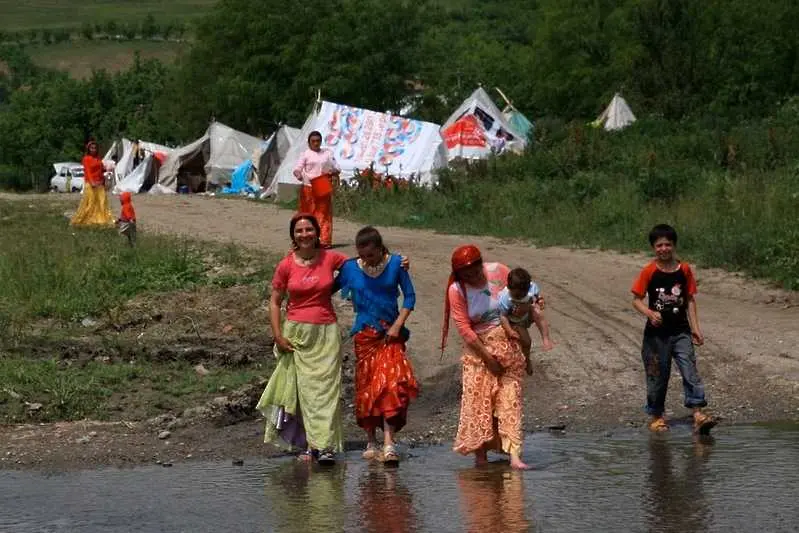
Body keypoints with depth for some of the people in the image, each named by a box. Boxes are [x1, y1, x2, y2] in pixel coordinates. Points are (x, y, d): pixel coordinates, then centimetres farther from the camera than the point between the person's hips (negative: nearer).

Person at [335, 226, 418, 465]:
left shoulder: (395, 264, -3)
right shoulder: (350, 268, -1)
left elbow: (409, 296, 2)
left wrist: (397, 326, -6)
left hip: (390, 333, -1)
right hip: (364, 335, 1)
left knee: (391, 383, -14)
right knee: (366, 386, 3)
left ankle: (388, 443, -18)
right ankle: (371, 441, 15)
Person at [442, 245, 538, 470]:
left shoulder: (497, 271, -7)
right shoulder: (457, 290, -12)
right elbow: (464, 328, -12)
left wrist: (535, 300, -14)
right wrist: (487, 357, -13)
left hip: (508, 341, 1)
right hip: (479, 346, -1)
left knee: (510, 397, -4)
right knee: (478, 399, -6)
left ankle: (514, 454, -10)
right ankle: (480, 453, 5)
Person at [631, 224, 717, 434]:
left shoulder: (684, 270, 2)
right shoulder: (649, 272, -6)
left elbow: (690, 300, 8)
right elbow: (636, 300, -4)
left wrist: (695, 328, 3)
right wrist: (650, 313, -24)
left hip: (680, 331, 1)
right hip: (657, 332, -1)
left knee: (690, 370, -11)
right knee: (657, 375, 6)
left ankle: (698, 413, -17)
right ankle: (656, 416, 19)